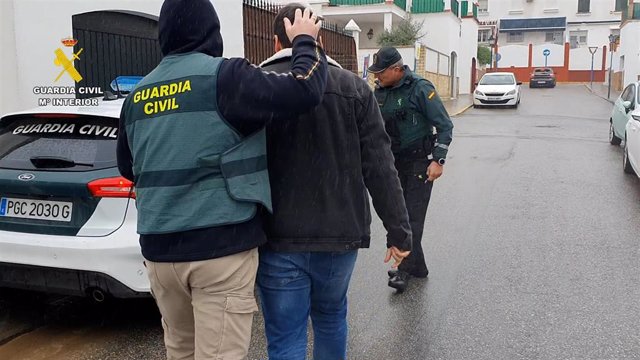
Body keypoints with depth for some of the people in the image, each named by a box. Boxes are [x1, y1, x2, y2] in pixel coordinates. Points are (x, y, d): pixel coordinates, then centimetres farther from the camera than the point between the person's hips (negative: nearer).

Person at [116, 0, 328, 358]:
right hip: (221, 246, -6)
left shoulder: (139, 94, 11)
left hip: (159, 248, 6)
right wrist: (306, 41, 2)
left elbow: (127, 167, 22)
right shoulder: (225, 75, -9)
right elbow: (304, 89, -16)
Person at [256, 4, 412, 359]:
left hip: (278, 238, -2)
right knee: (331, 318, 25)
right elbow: (380, 169, -2)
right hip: (340, 234, 2)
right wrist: (398, 230, 5)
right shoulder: (354, 87, 1)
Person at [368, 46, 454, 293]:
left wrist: (438, 160, -20)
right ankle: (418, 267, 21)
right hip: (394, 162, 7)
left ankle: (405, 270, -1)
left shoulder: (420, 88, -16)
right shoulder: (380, 90, 3)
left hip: (419, 162, -7)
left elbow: (445, 125, -13)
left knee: (413, 217, -7)